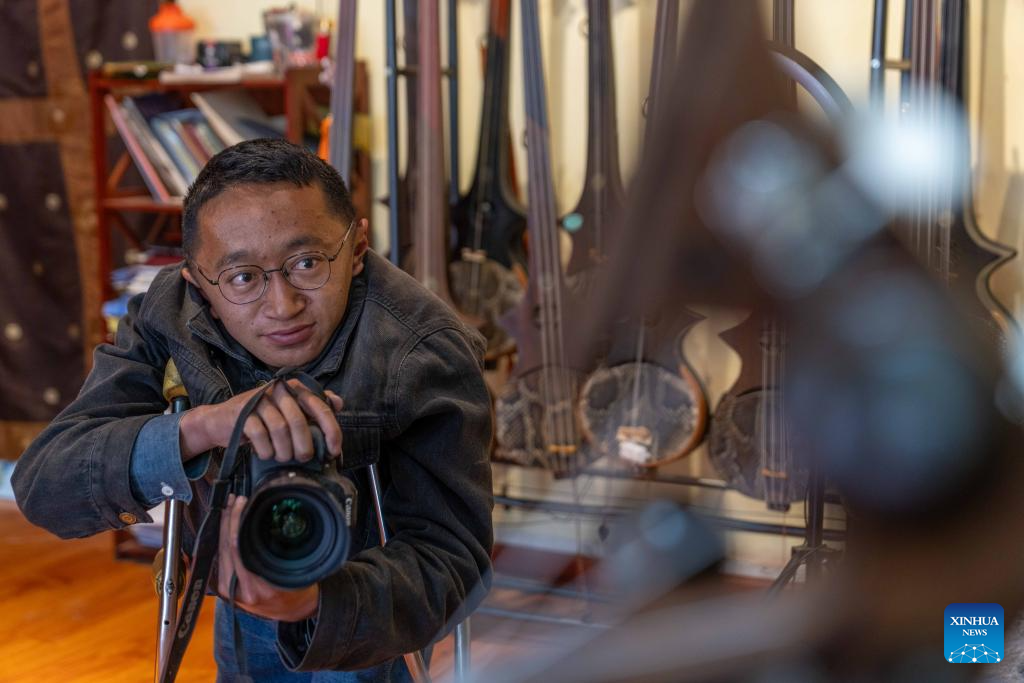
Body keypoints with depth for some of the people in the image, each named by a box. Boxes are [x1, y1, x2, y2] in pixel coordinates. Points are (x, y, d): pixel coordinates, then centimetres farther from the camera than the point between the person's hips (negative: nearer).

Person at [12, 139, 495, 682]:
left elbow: (445, 560, -39)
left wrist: (311, 605, -59)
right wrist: (196, 428, -50)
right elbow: (41, 486, -31)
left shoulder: (428, 353, -35)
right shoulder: (167, 315, -25)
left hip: (370, 593, -3)